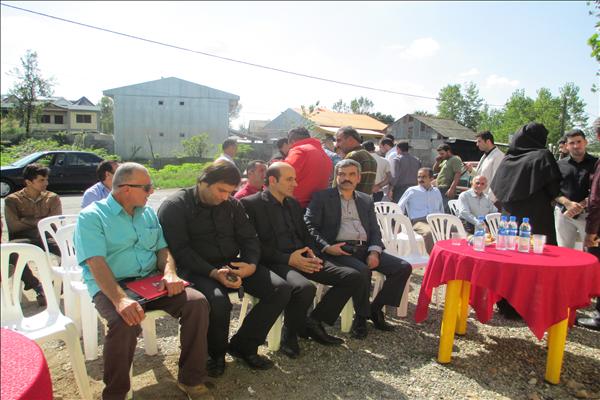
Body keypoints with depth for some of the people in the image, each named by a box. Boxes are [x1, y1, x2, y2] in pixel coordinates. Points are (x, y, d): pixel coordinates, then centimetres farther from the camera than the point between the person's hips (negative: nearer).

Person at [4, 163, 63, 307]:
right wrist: (40, 220, -1)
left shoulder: (52, 198, 12)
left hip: (47, 238, 1)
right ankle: (36, 285, -21)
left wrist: (28, 221, -3)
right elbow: (14, 226, -5)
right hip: (23, 241, 0)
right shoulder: (12, 200, 8)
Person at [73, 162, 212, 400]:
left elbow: (162, 249, 14)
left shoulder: (148, 213, 15)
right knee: (126, 322, -36)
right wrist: (120, 299, -33)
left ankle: (191, 380, -4)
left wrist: (170, 272, -10)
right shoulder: (92, 216, -4)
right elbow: (96, 263, -17)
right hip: (111, 287, -5)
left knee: (197, 302, -19)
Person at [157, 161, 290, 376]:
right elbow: (179, 249, -15)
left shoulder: (233, 205, 11)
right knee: (218, 300, -37)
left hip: (232, 265, 6)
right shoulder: (175, 205, -6)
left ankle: (243, 345, 6)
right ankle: (216, 352, -2)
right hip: (197, 269, -5)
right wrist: (214, 273, -27)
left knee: (281, 289, -11)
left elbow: (249, 239, 11)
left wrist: (251, 265, -11)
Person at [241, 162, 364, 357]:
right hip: (276, 263, -7)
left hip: (303, 259, 7)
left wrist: (313, 254, -1)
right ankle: (290, 334, -6)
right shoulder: (251, 204, -2)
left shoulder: (294, 203, 20)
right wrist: (288, 259, -18)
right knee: (305, 287, -37)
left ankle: (314, 321, 5)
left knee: (353, 277, -7)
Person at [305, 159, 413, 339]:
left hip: (364, 248, 6)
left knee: (404, 267, -11)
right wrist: (326, 247, -17)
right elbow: (309, 226, -2)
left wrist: (374, 251, -5)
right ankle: (361, 317, -8)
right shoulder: (322, 197, 7)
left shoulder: (366, 200, 21)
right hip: (338, 249, -5)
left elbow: (375, 230, 15)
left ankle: (375, 310, 4)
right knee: (362, 270, -34)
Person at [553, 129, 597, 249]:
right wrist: (568, 203, -13)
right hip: (563, 213, 1)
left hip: (588, 214, -1)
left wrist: (582, 206, -12)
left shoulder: (596, 163, 3)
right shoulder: (560, 165, 7)